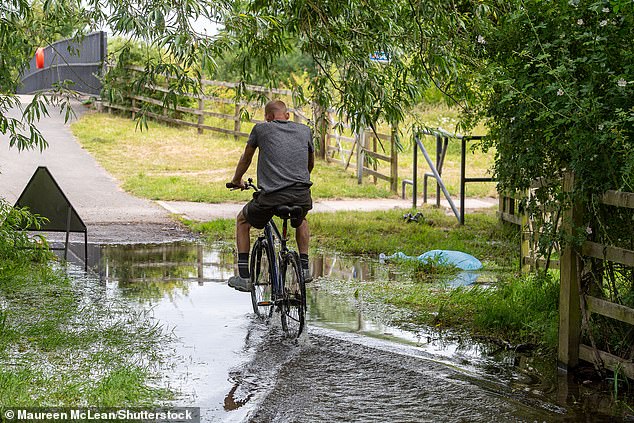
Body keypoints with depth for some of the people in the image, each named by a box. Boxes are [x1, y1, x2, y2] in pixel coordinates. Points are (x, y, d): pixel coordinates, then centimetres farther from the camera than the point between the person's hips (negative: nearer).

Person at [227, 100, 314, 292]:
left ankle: (244, 277, 17)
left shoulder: (261, 129, 11)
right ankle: (304, 268, 29)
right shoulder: (305, 130, 18)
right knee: (301, 219, 39)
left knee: (242, 220, 25)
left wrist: (236, 180, 45)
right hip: (302, 195, 3)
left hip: (271, 195, -3)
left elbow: (246, 158, 26)